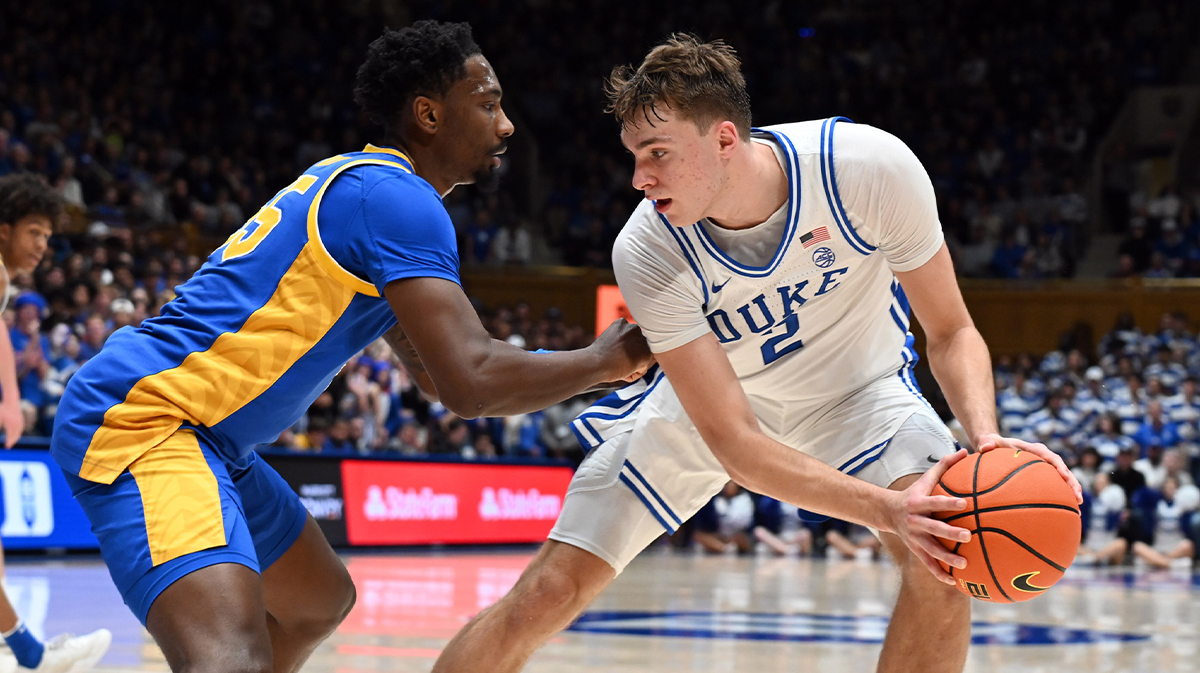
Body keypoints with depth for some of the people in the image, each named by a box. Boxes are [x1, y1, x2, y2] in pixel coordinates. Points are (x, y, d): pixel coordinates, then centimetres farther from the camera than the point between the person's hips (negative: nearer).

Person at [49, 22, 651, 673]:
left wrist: (585, 366, 18)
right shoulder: (396, 198, -13)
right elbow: (471, 384, -22)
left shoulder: (355, 183, 19)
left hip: (205, 436, 12)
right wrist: (606, 361, -5)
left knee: (321, 600, 28)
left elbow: (437, 373, 28)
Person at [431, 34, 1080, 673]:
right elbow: (733, 441, -33)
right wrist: (885, 508, -47)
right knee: (546, 595, -8)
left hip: (854, 388, 0)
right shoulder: (647, 254, -31)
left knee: (941, 555, -28)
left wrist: (987, 438, -39)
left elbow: (950, 333, -18)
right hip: (704, 403, 0)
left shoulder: (872, 168, -32)